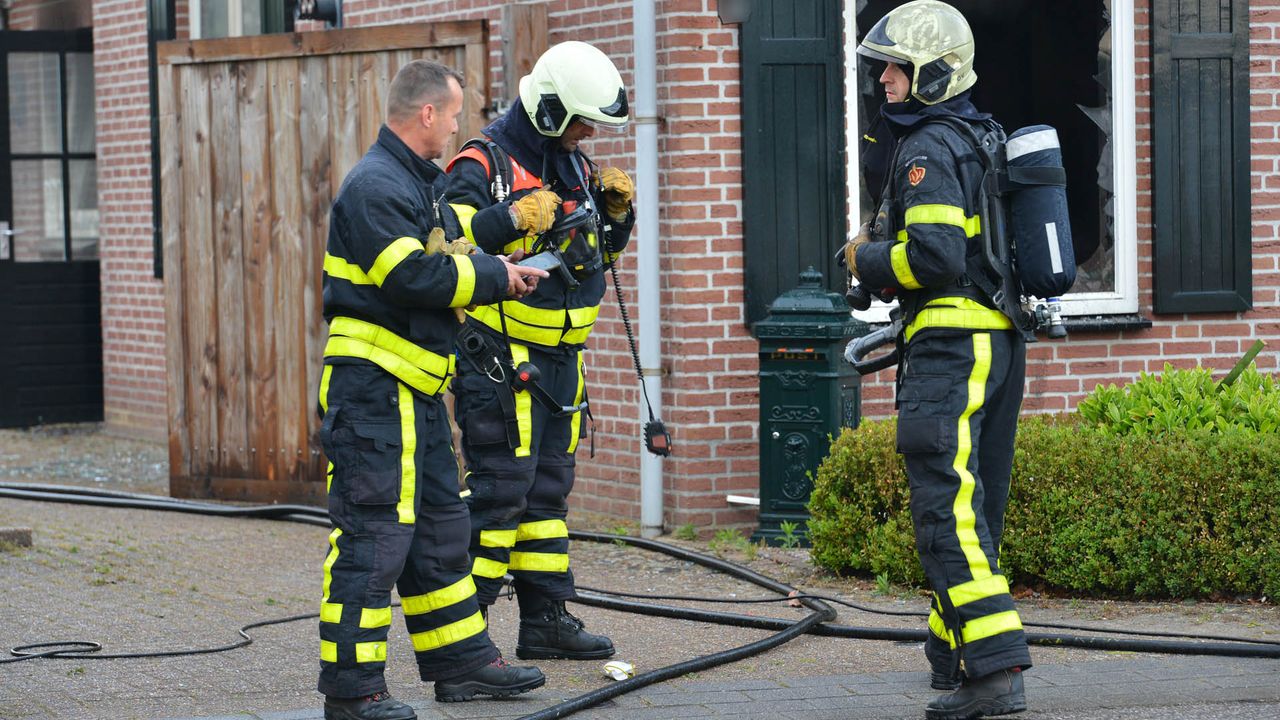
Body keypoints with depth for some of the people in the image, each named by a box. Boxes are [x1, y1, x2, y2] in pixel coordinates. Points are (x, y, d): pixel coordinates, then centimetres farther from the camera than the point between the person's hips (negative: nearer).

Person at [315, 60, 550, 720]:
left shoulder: (419, 183, 19)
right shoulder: (376, 185, -15)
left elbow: (449, 255, 21)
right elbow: (411, 276, -23)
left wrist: (503, 269, 5)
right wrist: (493, 277, -12)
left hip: (416, 391, 11)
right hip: (372, 385, -11)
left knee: (439, 528, 17)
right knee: (373, 533, -9)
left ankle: (461, 662, 26)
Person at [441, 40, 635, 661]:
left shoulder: (574, 167, 13)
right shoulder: (483, 166, -12)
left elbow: (601, 249, 24)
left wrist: (615, 210, 5)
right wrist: (514, 220, -30)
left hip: (559, 359, 8)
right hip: (497, 359, -8)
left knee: (548, 489, 12)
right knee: (499, 488, -10)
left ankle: (546, 620, 18)